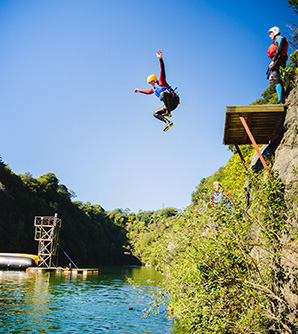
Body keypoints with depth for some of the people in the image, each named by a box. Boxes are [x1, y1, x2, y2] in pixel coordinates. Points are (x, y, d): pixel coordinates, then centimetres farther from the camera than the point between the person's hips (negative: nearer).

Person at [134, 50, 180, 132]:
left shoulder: (161, 82, 4)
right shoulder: (154, 89, 24)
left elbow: (162, 71, -8)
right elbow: (148, 91, 46)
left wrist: (160, 59, -18)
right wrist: (140, 90, 52)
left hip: (173, 99, -9)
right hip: (168, 105, 9)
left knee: (162, 93, -35)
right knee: (155, 113, 6)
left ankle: (168, 112, -36)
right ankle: (168, 122, -13)